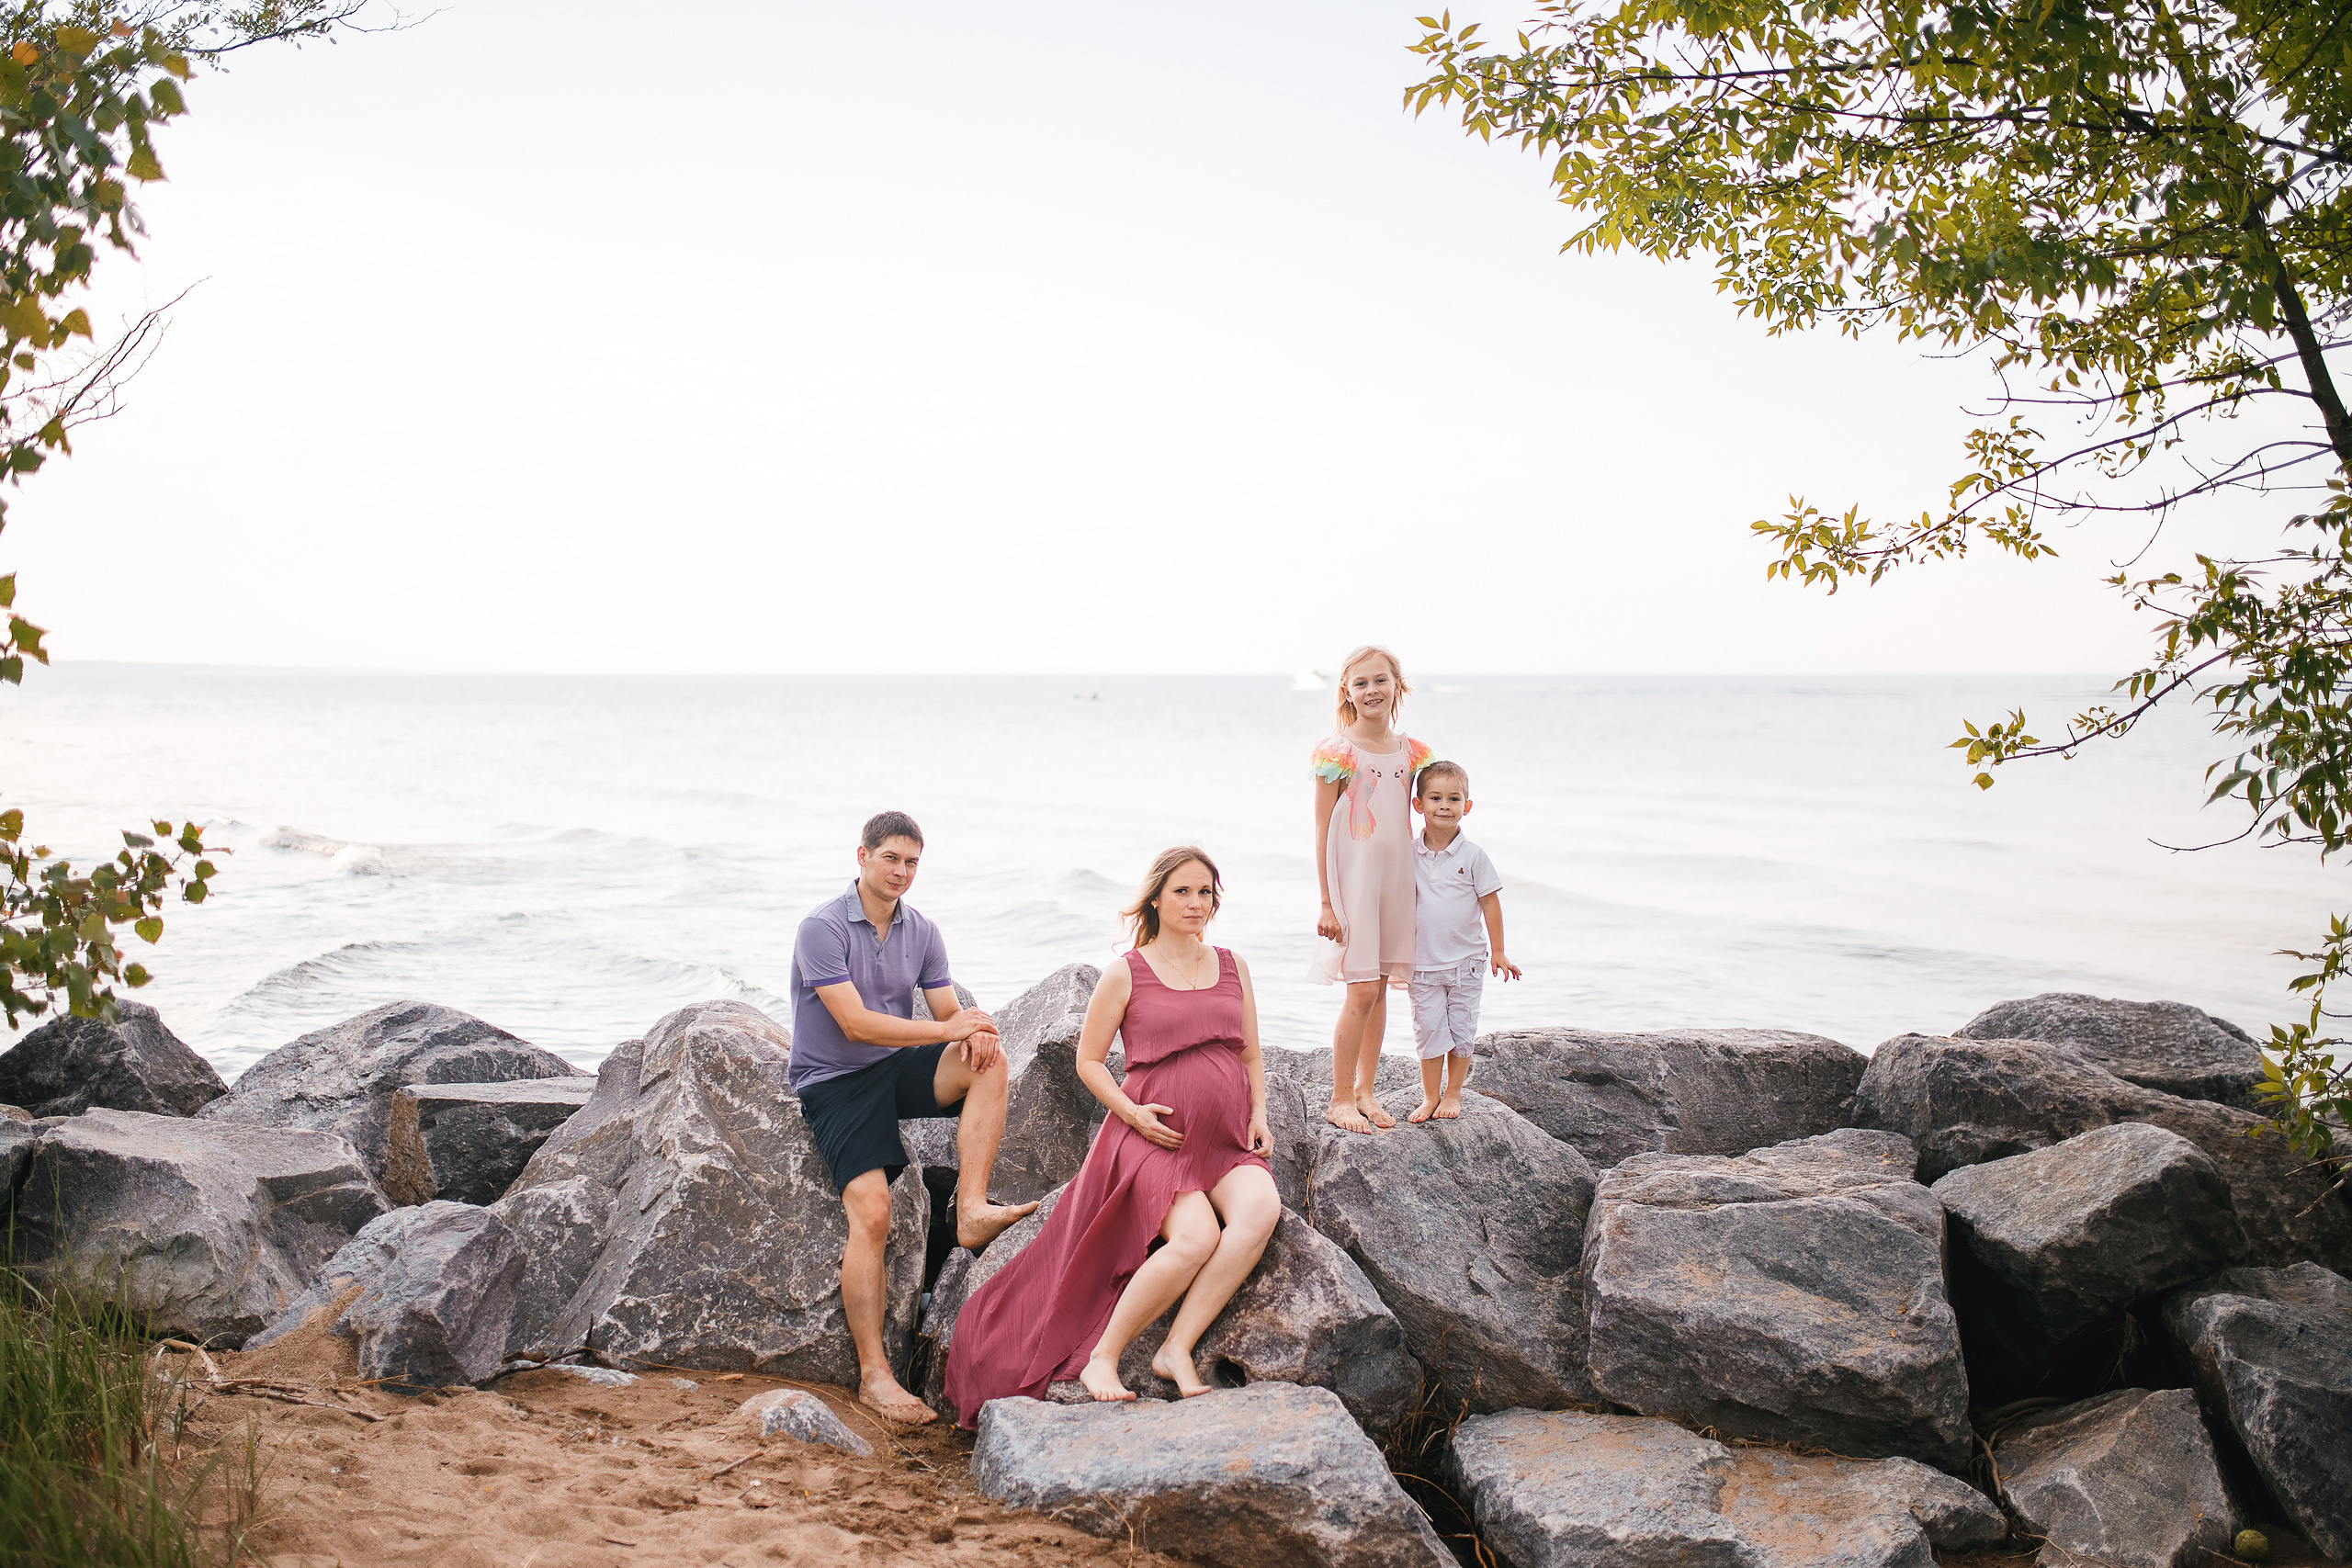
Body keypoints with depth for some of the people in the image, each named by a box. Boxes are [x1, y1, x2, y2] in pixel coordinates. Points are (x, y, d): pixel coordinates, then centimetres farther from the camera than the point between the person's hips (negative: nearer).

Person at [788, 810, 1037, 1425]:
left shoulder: (921, 932, 7)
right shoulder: (822, 929, -13)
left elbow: (950, 1010, 4)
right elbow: (855, 1023, -21)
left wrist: (974, 1030, -22)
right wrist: (947, 1028, -25)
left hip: (899, 1070, 6)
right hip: (834, 1082, -5)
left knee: (988, 1060, -22)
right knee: (872, 1213, -21)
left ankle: (971, 1211, -26)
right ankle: (873, 1375, -16)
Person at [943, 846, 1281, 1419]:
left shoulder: (1233, 968, 15)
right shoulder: (1126, 974, 3)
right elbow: (1088, 1060, 6)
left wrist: (1259, 1114, 5)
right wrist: (1132, 1112, -10)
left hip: (1229, 1140, 4)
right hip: (1156, 1136, -4)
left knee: (1260, 1209, -30)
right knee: (1195, 1238, -31)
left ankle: (1176, 1350, -22)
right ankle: (1103, 1357, -12)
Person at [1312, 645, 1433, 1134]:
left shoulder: (1410, 752, 9)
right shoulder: (1338, 752, -7)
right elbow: (1323, 830, -6)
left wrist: (1416, 884, 13)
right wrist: (1327, 901, -9)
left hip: (1397, 875, 5)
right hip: (1353, 875, -5)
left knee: (1380, 987, 9)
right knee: (1362, 991, -8)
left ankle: (1365, 1090, 21)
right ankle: (1340, 1099, 2)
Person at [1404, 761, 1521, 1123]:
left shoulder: (1473, 856, -7)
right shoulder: (1409, 854, -2)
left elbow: (1490, 902, -1)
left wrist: (1497, 951, 0)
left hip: (1466, 960, -1)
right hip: (1422, 960, 1)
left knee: (1461, 1028, 7)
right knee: (1428, 1028, 4)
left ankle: (1453, 1093, 21)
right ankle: (1430, 1096, 16)